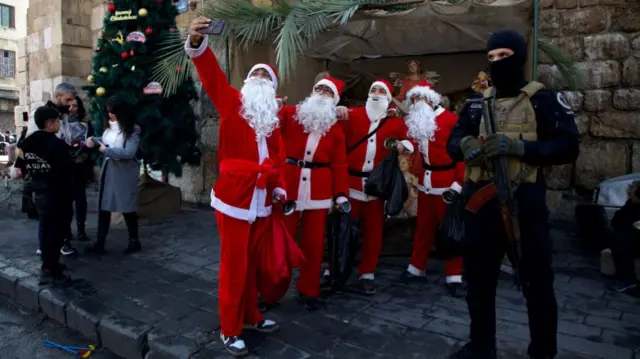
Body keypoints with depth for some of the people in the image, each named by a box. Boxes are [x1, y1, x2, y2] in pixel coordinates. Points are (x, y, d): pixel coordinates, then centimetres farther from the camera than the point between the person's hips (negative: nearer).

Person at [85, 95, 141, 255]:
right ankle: (100, 243, 16)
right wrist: (94, 140, 0)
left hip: (124, 173, -6)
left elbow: (129, 152, -23)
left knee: (127, 208, 4)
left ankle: (134, 241, 20)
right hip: (107, 170, 7)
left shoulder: (132, 130, -14)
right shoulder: (109, 126, 6)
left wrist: (106, 150, -17)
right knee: (104, 207, 8)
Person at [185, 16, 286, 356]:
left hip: (262, 200, 5)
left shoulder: (272, 117, 13)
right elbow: (212, 76, -17)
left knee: (251, 263, 17)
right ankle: (230, 330, 18)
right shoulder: (232, 102, 0)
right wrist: (197, 44, -33)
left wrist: (279, 187, 4)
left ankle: (251, 316, 35)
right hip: (234, 197, -5)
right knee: (234, 265, 3)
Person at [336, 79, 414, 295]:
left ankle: (367, 274, 19)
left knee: (373, 229, 7)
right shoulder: (352, 115, 5)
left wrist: (402, 145, -6)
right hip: (350, 181, -1)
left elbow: (410, 141, 15)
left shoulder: (396, 121, 9)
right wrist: (336, 116, -17)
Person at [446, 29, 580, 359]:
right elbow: (453, 142, 12)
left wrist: (517, 146, -23)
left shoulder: (544, 100, -3)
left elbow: (568, 148, -10)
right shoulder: (476, 103, 12)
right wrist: (466, 145, -11)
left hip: (524, 202, -4)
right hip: (481, 201, 5)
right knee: (478, 278, 13)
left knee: (536, 281, 8)